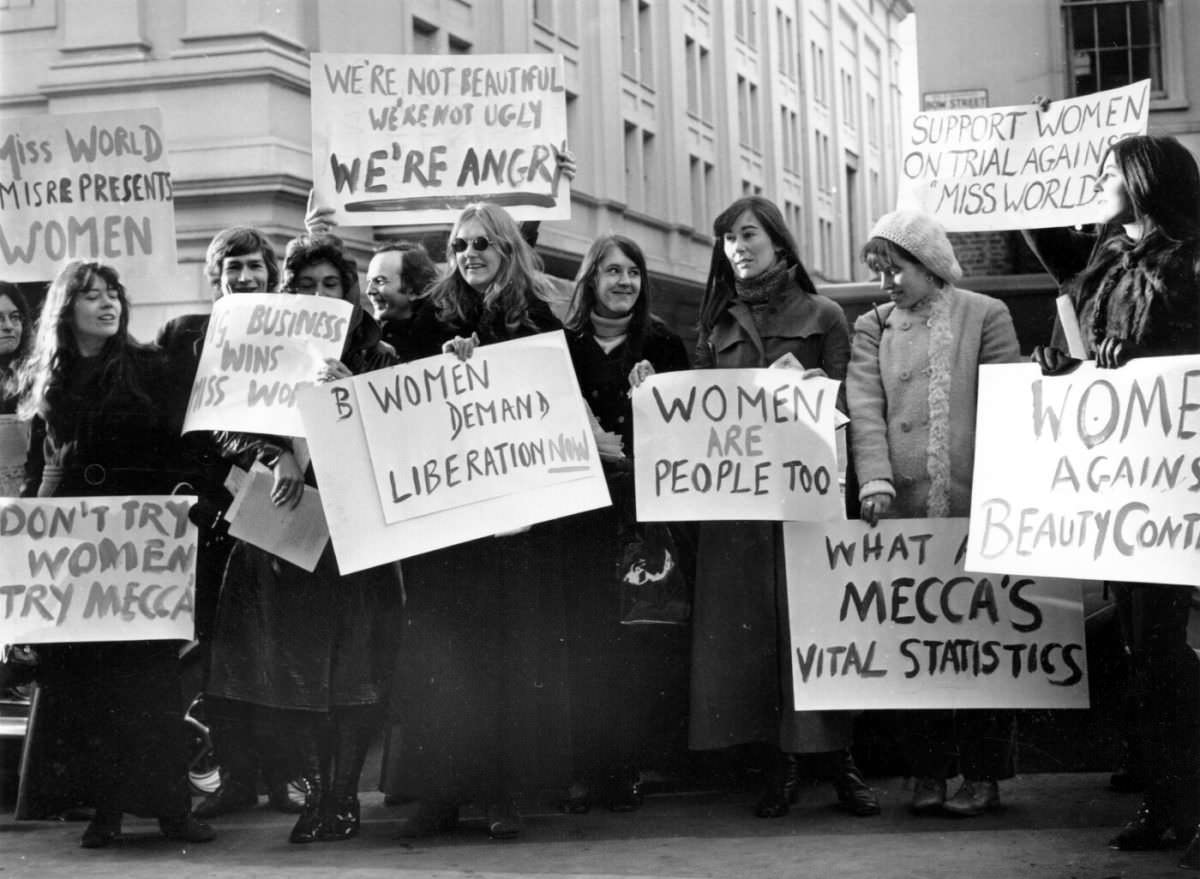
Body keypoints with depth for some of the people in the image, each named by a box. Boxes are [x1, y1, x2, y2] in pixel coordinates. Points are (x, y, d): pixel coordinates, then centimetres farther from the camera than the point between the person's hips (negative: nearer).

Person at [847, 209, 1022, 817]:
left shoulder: (986, 316, 5)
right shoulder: (872, 328, 12)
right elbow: (865, 410, 0)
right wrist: (876, 481, -16)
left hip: (974, 509, -2)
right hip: (902, 511, 2)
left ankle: (983, 774, 8)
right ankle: (927, 773, 9)